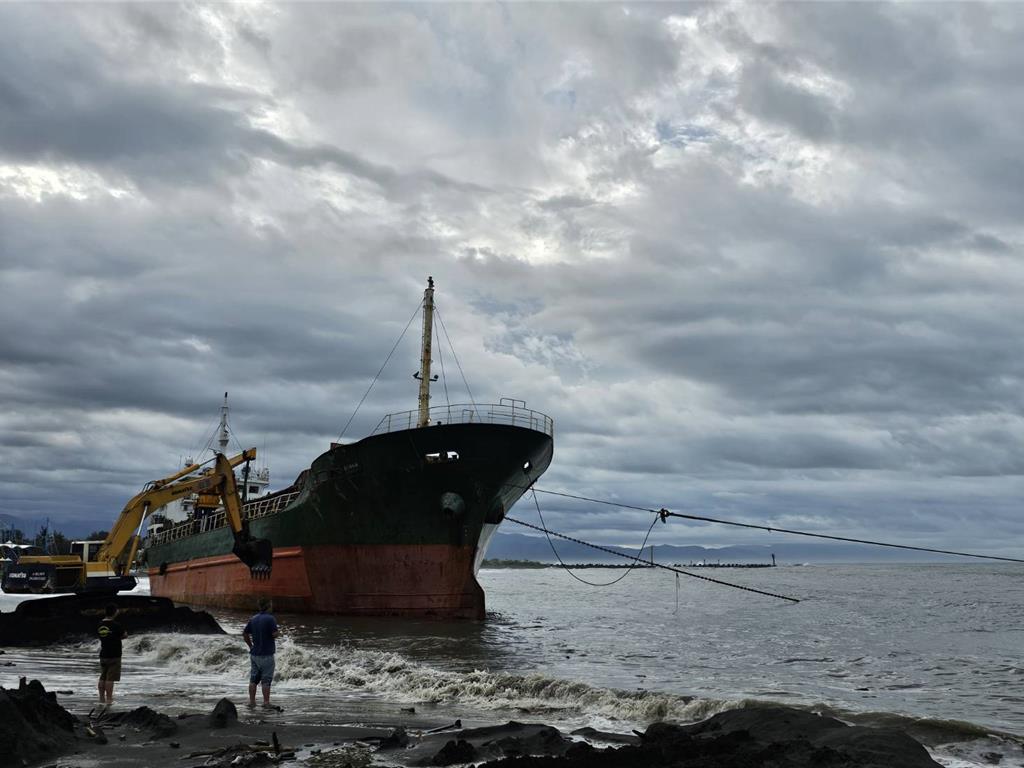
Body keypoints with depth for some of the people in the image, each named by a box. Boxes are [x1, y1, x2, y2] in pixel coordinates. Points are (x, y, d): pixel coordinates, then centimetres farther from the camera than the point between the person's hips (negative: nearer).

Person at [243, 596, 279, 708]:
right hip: (266, 655, -6)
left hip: (254, 654, 6)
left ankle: (251, 701, 12)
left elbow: (244, 633, 10)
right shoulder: (270, 619, -15)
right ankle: (266, 702, 1)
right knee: (266, 680, 0)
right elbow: (275, 634, -20)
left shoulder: (253, 619, 5)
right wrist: (275, 628, 2)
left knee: (253, 679, 11)